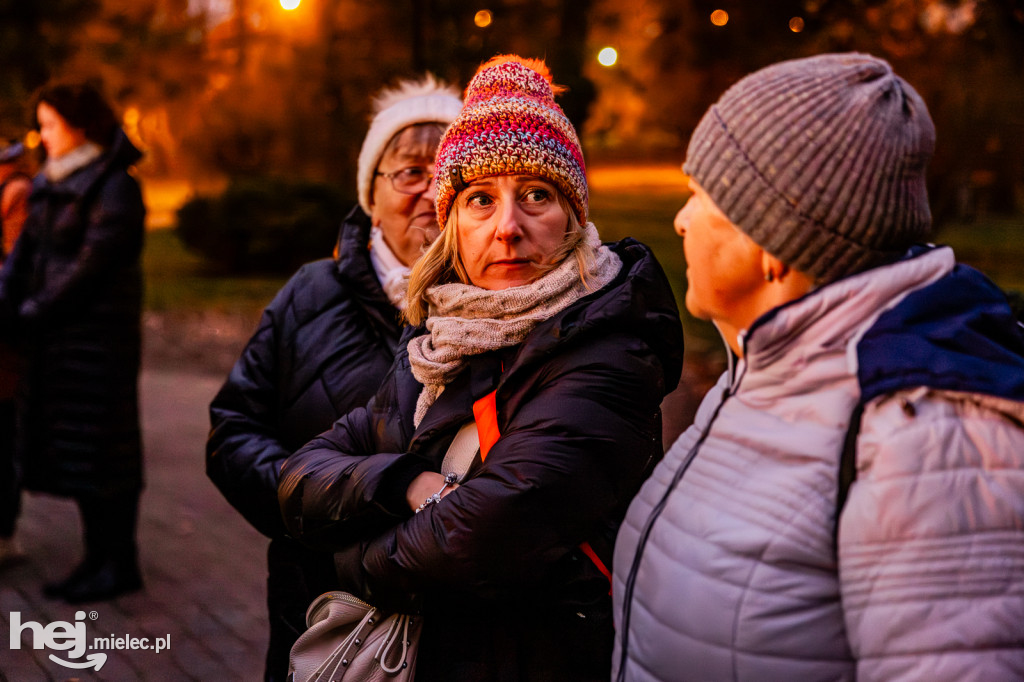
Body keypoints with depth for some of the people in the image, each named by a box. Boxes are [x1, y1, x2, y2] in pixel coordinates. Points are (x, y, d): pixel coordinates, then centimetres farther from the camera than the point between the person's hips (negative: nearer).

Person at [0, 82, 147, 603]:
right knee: (66, 447, 11)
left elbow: (94, 264, -17)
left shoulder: (114, 187, -12)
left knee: (100, 447, -1)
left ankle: (120, 565, 10)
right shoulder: (52, 185, 13)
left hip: (97, 334, -8)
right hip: (55, 336, 8)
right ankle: (99, 559, 21)